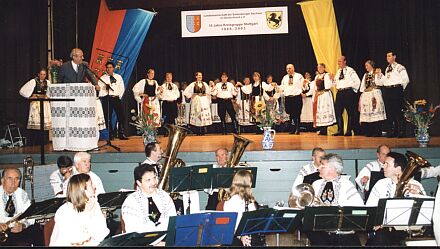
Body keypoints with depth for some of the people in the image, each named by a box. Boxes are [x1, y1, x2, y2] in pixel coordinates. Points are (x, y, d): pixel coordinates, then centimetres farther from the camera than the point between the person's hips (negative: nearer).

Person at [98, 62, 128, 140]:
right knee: (108, 117, -2)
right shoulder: (102, 78, 8)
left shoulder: (118, 77, 14)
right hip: (106, 98, -1)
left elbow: (122, 88, 13)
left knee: (121, 116, -6)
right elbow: (99, 89, 1)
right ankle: (110, 135, 4)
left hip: (116, 98, 1)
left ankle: (121, 134, -2)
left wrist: (119, 96, 3)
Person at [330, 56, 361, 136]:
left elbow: (357, 81, -3)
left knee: (350, 112, -1)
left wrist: (354, 90, -3)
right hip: (339, 93, 7)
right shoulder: (338, 72, 16)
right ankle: (340, 130, 9)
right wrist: (333, 79, 4)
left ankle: (349, 131, 3)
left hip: (348, 92, -6)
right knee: (338, 111, 2)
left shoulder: (350, 70, -3)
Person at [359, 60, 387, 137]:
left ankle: (377, 132, -8)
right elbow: (362, 86, 19)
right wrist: (362, 92, 9)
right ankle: (369, 132, 5)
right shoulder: (365, 75, 20)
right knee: (367, 113, 1)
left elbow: (378, 83, -9)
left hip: (375, 94, -5)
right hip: (366, 95, 6)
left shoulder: (377, 73, 3)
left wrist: (377, 75, -18)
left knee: (375, 112, -10)